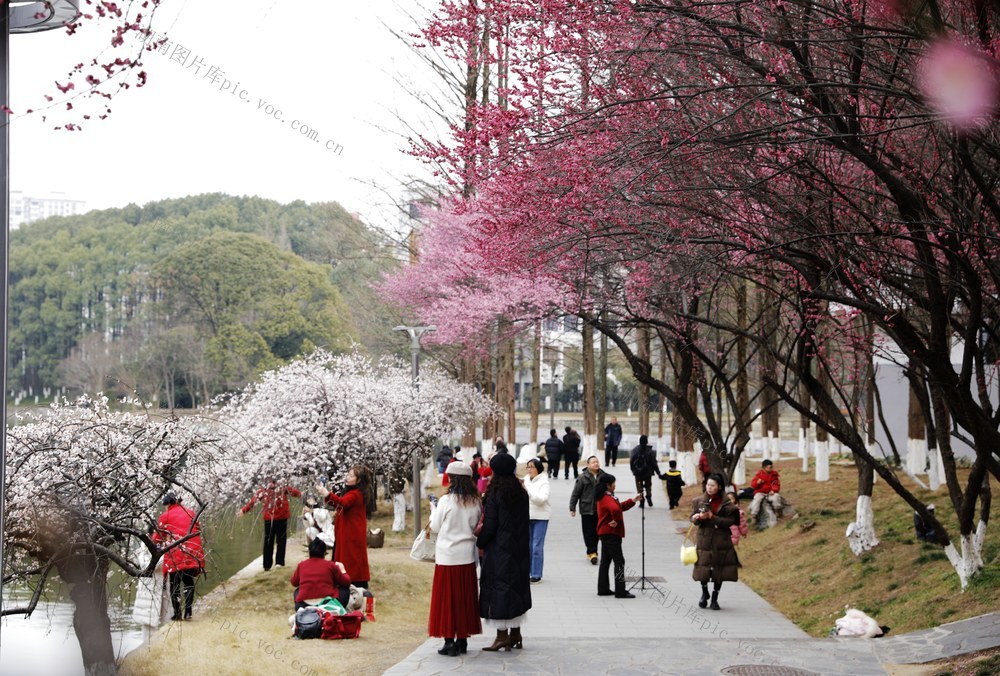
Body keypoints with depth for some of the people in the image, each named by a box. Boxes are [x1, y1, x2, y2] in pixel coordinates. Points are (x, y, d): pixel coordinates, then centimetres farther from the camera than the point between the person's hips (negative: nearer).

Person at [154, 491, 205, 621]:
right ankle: (188, 611, 4)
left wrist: (153, 541, 31)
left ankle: (177, 612, 1)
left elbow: (157, 537, 9)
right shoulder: (191, 513, 13)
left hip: (175, 555, -3)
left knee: (175, 583, 6)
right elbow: (198, 530, 18)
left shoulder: (165, 516, 4)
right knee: (189, 582, 12)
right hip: (192, 554, 3)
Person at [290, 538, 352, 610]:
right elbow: (347, 582, 11)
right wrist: (342, 570, 29)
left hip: (304, 606, 2)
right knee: (345, 589, 23)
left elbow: (294, 583, 22)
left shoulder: (301, 565, 7)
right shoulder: (330, 565, 2)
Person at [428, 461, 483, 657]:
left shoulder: (446, 501, -12)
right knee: (465, 598, 11)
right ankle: (462, 639, 15)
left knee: (447, 598, 2)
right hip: (467, 556, 4)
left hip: (447, 556, -4)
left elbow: (435, 527, -3)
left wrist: (434, 510, 13)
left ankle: (449, 640, 0)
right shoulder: (476, 502, 1)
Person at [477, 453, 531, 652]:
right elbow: (524, 523, 9)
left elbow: (489, 525, -14)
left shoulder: (495, 495, -14)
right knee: (517, 588, 14)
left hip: (499, 551, -6)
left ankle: (502, 635, -2)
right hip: (520, 550, 6)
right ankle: (515, 633, 19)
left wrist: (480, 543, 0)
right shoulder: (522, 494, 5)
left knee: (499, 590, -1)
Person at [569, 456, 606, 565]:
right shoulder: (583, 478, -6)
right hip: (587, 510, -3)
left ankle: (591, 551, 20)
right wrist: (572, 508, -6)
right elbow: (575, 493, -4)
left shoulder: (603, 476, 5)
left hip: (600, 509, 3)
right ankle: (593, 552, -3)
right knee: (589, 532, -4)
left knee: (596, 531, 9)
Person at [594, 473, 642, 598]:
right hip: (611, 534, -11)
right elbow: (615, 509, -40)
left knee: (605, 561, 14)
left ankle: (603, 589, 19)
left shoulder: (604, 497, 15)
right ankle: (620, 591, -8)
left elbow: (620, 507, 22)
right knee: (619, 561, -8)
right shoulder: (607, 498, -19)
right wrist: (617, 521, -24)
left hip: (605, 534, 11)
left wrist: (633, 501, 14)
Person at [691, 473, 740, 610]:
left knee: (719, 570, 2)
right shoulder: (699, 501, 4)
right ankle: (704, 593, 30)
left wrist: (712, 517, -18)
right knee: (703, 568, 2)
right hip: (704, 540, 1)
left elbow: (730, 521, -9)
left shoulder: (726, 504, -1)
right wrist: (697, 518, -23)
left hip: (721, 541, -1)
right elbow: (692, 518, 1)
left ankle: (714, 599, 17)